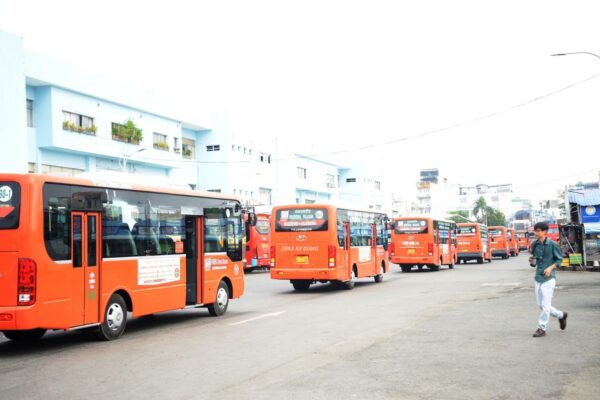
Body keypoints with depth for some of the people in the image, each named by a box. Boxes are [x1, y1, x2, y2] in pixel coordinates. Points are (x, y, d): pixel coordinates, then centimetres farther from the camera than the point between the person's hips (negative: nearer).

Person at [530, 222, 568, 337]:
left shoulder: (552, 244, -9)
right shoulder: (535, 244, 6)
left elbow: (559, 259, -1)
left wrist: (550, 268, -16)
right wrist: (533, 262, -6)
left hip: (549, 278, -6)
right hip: (538, 278, 6)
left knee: (545, 305, -5)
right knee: (540, 305, 10)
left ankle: (542, 328, 3)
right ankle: (561, 315, 32)